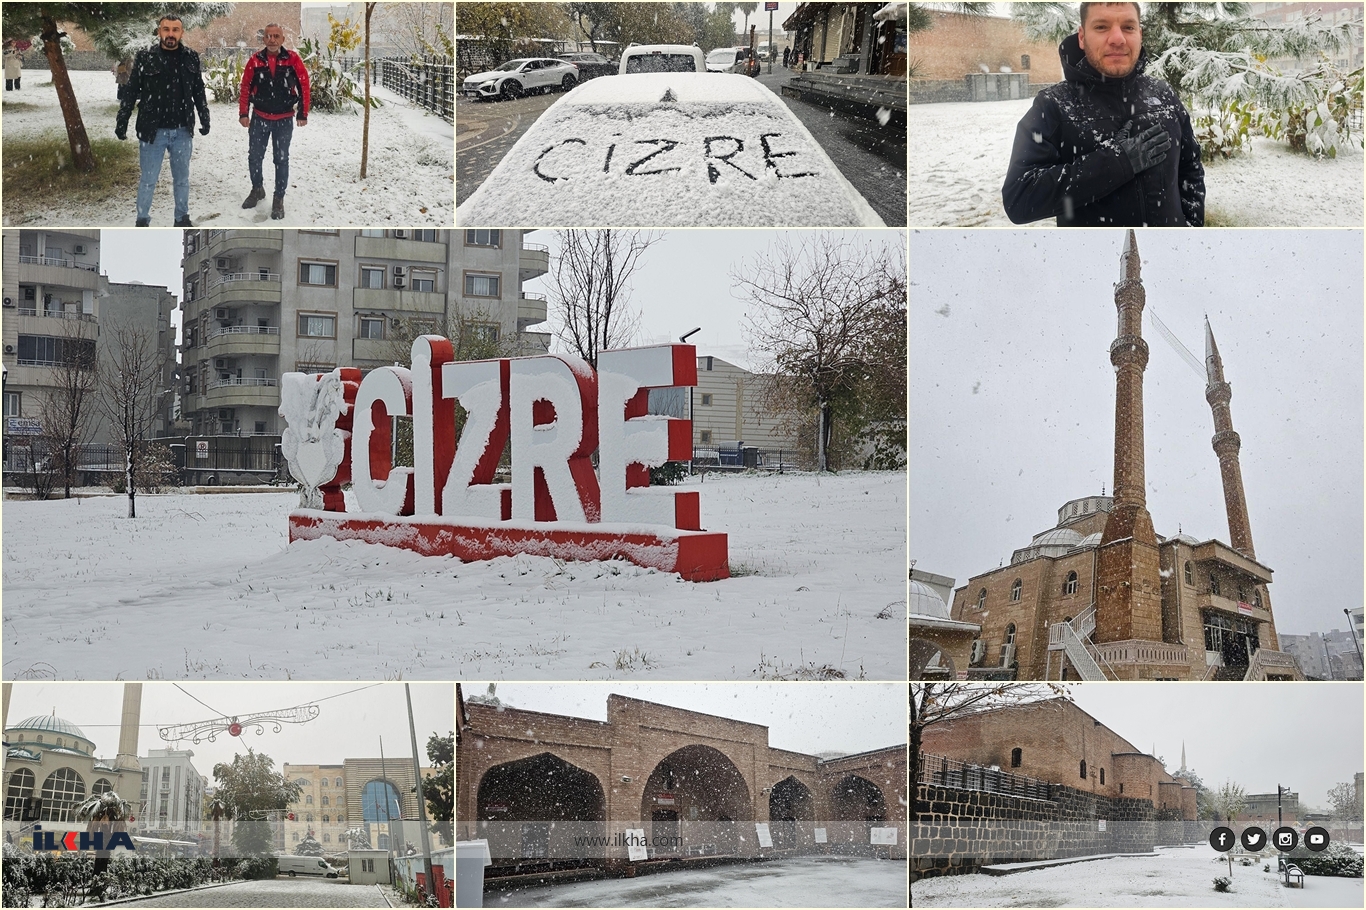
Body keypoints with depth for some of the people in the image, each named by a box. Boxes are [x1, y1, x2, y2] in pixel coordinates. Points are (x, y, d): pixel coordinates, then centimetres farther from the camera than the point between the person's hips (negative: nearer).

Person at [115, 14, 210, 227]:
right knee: (148, 180, 4)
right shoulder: (145, 58, -5)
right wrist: (121, 122, -2)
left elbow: (199, 92, 12)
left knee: (182, 179, 15)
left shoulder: (191, 58, 2)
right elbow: (131, 92, -1)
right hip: (152, 131, -3)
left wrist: (204, 119, 11)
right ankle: (142, 221, 16)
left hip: (183, 131, 3)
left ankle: (182, 218, 28)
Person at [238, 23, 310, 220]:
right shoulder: (255, 60, -5)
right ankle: (257, 189, 32)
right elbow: (245, 88, 1)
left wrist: (303, 114, -3)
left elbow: (304, 87, -3)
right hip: (259, 117, 2)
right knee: (254, 156, 10)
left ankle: (279, 199, 13)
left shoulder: (293, 60, -9)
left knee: (281, 160, 4)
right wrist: (243, 113, -1)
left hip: (284, 119, -2)